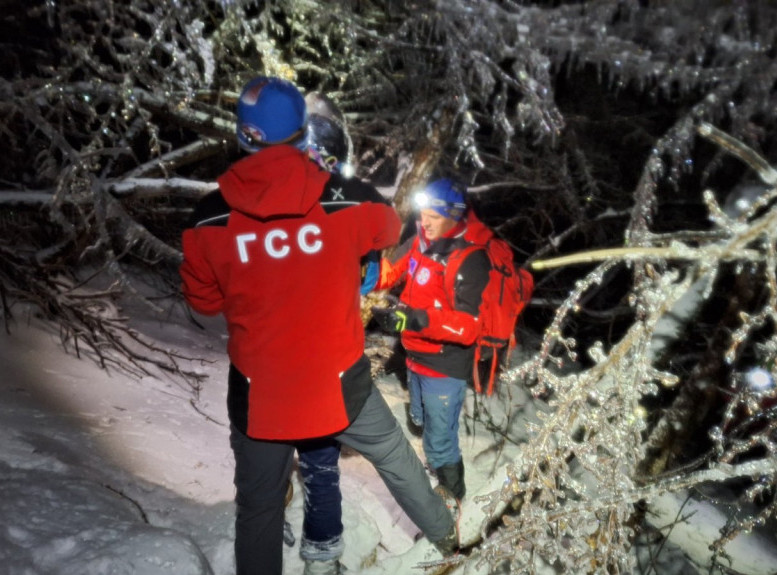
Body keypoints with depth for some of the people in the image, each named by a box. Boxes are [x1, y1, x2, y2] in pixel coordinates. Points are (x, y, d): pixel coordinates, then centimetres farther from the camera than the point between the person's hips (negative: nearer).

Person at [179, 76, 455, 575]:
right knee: (394, 455, 27)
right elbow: (388, 231, 9)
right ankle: (444, 534, 50)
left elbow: (203, 300, 2)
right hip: (341, 383, 1)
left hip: (259, 393, 0)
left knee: (259, 507, 19)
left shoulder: (211, 219, -12)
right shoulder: (349, 201, -14)